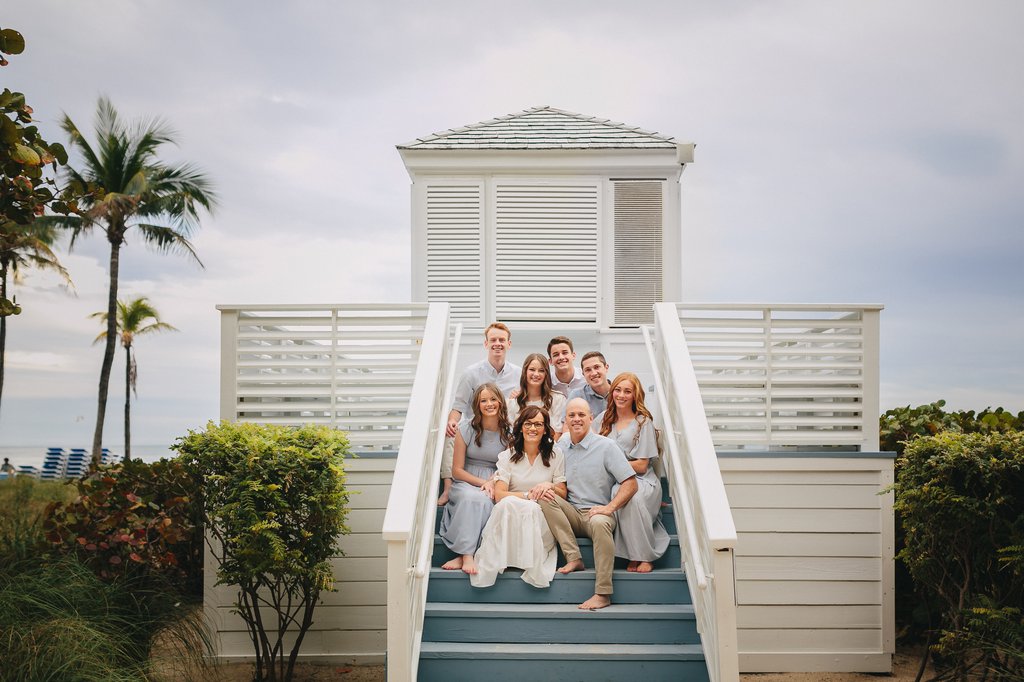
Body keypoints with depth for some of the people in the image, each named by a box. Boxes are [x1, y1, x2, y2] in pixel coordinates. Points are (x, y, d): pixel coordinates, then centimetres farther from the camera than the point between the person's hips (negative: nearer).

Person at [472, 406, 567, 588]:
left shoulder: (555, 455, 9)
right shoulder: (507, 456, 6)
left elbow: (563, 495, 10)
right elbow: (499, 495, -6)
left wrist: (549, 486, -12)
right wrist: (528, 495, -20)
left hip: (542, 518, 0)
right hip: (510, 517, 0)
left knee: (531, 509, -36)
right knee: (508, 503, -36)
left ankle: (533, 566, -30)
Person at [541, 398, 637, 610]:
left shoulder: (606, 446, -3)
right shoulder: (561, 445, 9)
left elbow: (630, 483, -6)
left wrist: (609, 508, -18)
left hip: (596, 512, -4)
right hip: (570, 514, 4)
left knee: (599, 523, -38)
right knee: (545, 498, -22)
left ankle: (603, 594, -32)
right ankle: (574, 559, -23)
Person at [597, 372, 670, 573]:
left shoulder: (643, 422, 1)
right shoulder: (605, 418, 15)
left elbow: (641, 466, -4)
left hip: (641, 481, -3)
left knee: (632, 497, -38)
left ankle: (644, 556, -24)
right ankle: (634, 556, -22)